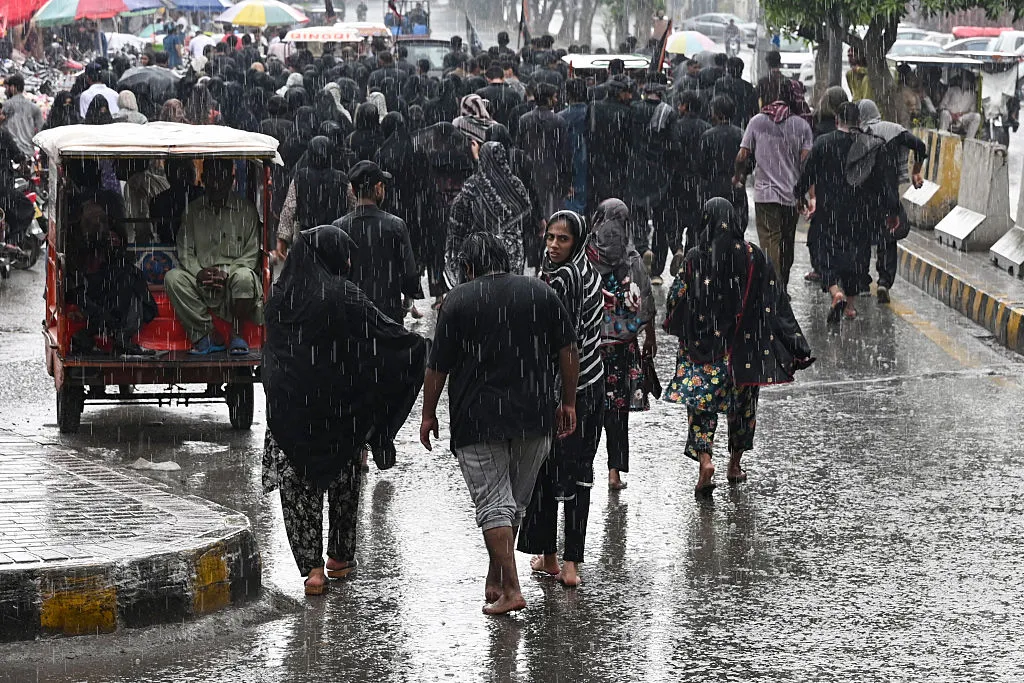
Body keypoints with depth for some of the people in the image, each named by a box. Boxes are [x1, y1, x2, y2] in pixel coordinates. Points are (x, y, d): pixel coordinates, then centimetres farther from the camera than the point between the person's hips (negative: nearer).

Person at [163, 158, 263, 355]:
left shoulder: (246, 210, 5)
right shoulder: (192, 210, 12)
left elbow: (251, 255, 0)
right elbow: (184, 250, 6)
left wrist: (227, 273, -17)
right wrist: (199, 272, -16)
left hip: (233, 275, -2)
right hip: (201, 280, 2)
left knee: (244, 277, -37)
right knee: (172, 277, -26)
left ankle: (237, 333, -13)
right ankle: (207, 334, -22)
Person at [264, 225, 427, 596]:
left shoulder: (281, 295, 2)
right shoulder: (343, 295, -13)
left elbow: (271, 355, 11)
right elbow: (384, 332, -11)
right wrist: (423, 346, 2)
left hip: (288, 408, 2)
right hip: (337, 408, -2)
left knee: (299, 485, 7)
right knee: (343, 480, 17)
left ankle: (312, 566, -3)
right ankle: (340, 558, 26)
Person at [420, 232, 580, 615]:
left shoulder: (459, 300, -4)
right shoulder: (541, 293, 6)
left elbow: (438, 367, -4)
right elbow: (568, 352, 6)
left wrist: (428, 415, 7)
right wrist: (568, 403, 14)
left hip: (478, 421, -4)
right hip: (534, 418, 4)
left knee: (493, 504, -2)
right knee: (516, 503, 16)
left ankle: (510, 589, -9)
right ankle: (495, 580, 23)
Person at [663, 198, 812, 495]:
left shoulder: (695, 257, -10)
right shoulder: (753, 256, -6)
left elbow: (677, 298, -6)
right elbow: (776, 301, -5)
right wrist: (795, 347, 0)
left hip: (703, 345, -2)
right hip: (743, 347, 2)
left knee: (701, 402, 2)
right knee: (742, 401, 19)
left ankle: (704, 460, -19)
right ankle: (735, 464, 30)